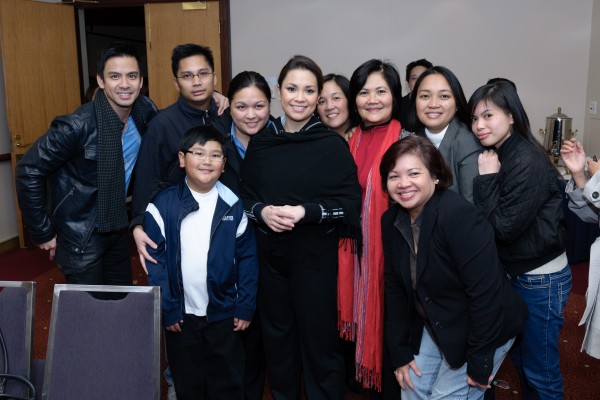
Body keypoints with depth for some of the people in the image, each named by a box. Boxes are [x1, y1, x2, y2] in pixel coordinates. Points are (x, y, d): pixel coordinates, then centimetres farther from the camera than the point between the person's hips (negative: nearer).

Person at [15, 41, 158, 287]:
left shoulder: (145, 111, -8)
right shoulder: (78, 126, -25)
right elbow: (28, 171, -18)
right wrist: (43, 233, -14)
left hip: (117, 228, 6)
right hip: (80, 237, -6)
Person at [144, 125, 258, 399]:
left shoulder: (233, 205, -5)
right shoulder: (163, 204, -9)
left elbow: (247, 258, -1)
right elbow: (155, 260, -7)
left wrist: (246, 306, -3)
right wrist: (167, 309, -8)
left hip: (225, 314, 1)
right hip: (181, 315, 0)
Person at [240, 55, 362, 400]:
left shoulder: (333, 145, -7)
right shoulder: (261, 142, 2)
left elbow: (350, 203, -9)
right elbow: (245, 195, 7)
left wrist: (306, 212, -20)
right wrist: (262, 211, -13)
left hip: (316, 258, -3)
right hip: (270, 255, 3)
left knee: (319, 338, 7)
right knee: (277, 336, 16)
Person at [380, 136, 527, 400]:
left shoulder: (460, 217, -28)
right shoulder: (391, 221, -5)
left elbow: (485, 293, -27)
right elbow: (395, 287, 1)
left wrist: (480, 364, -20)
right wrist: (400, 352, 0)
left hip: (483, 329, -6)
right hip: (434, 326, 6)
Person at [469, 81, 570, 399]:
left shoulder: (529, 163, -22)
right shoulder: (496, 157, 3)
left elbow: (503, 228, -23)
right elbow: (484, 222, 5)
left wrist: (487, 179, -21)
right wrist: (488, 177, -6)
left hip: (541, 279, -8)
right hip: (513, 273, 8)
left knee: (540, 372, 8)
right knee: (520, 359, 23)